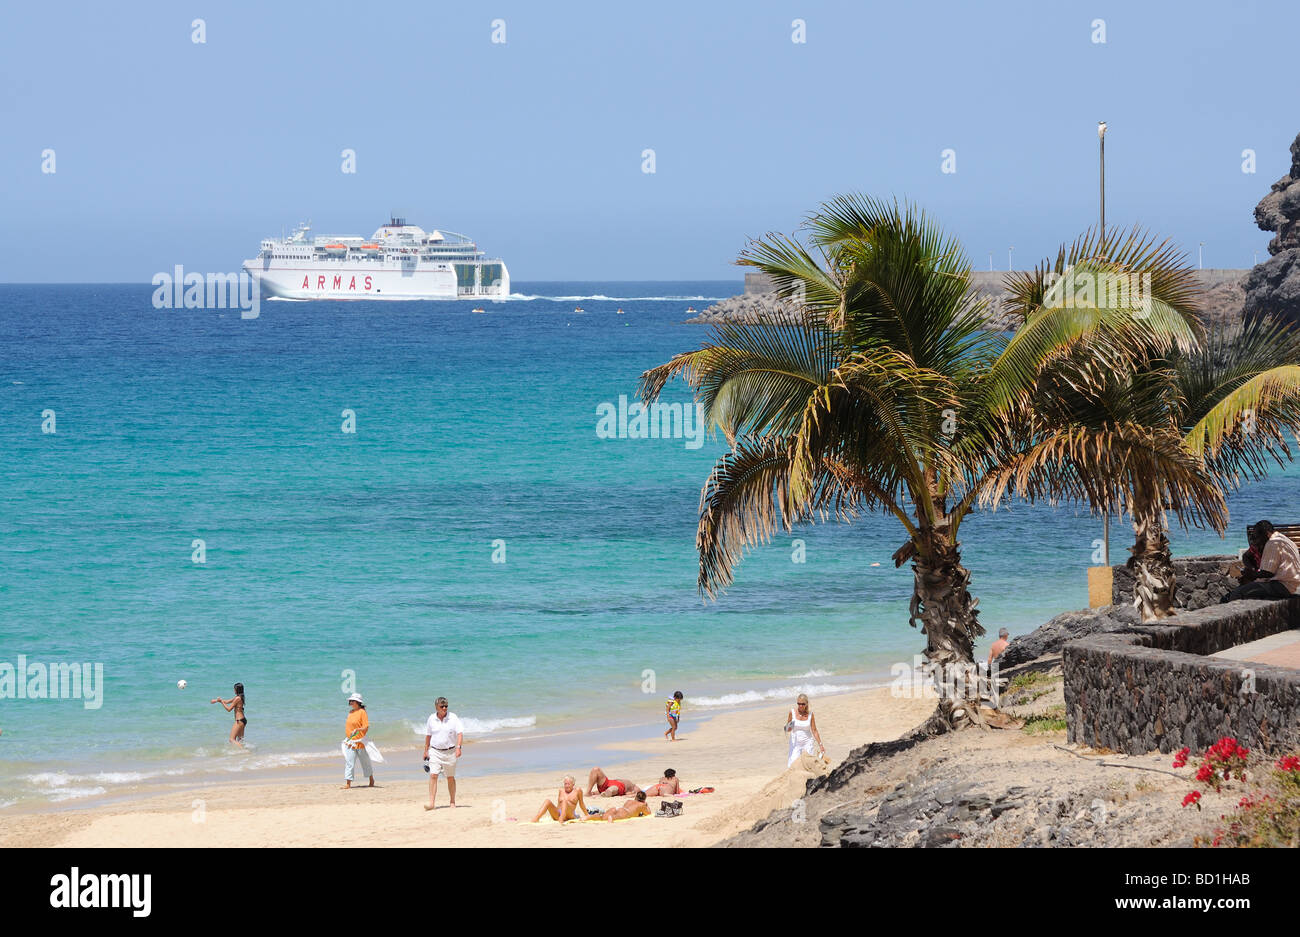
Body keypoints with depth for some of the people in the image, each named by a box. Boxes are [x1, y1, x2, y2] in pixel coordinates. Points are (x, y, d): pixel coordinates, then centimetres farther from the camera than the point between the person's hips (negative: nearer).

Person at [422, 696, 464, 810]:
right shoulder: (431, 719, 3)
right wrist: (426, 751, 15)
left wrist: (458, 747, -22)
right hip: (435, 751, 1)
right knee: (433, 776, -13)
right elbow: (428, 735, 13)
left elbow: (460, 733, -9)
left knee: (450, 778, 8)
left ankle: (453, 802, 22)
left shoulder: (453, 718, -4)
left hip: (449, 752, -1)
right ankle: (432, 802, -17)